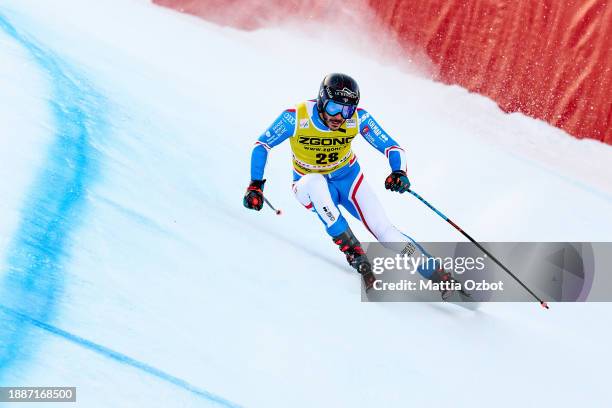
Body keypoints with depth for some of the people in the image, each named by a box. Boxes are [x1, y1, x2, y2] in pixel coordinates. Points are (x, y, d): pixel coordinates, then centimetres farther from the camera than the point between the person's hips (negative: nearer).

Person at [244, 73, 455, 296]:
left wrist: (399, 172, -36)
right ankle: (353, 251, -31)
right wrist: (255, 185, -19)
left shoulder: (358, 118, -20)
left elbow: (392, 147, -16)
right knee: (316, 181, -38)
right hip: (309, 184, -1)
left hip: (348, 178, 1)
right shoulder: (296, 118, -25)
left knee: (384, 231, -16)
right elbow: (261, 145, -12)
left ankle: (438, 274, -6)